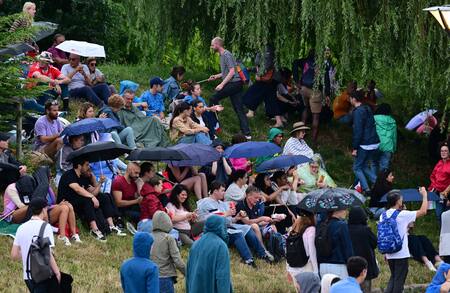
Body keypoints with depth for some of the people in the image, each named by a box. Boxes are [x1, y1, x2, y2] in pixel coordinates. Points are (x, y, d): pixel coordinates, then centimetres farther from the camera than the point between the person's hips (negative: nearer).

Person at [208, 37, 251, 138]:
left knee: (213, 99, -7)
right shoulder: (222, 55, 19)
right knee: (239, 110, 6)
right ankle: (247, 133, 3)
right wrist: (216, 76, 18)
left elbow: (232, 72, -19)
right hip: (236, 85, 10)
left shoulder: (226, 55, -12)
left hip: (234, 83, -10)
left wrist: (222, 84, -22)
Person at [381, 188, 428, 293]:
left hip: (389, 255, 6)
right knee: (399, 280, 0)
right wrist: (425, 195, 3)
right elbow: (423, 211, -10)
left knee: (393, 277, 18)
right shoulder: (402, 215, -14)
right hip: (401, 254, -6)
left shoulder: (383, 216, 4)